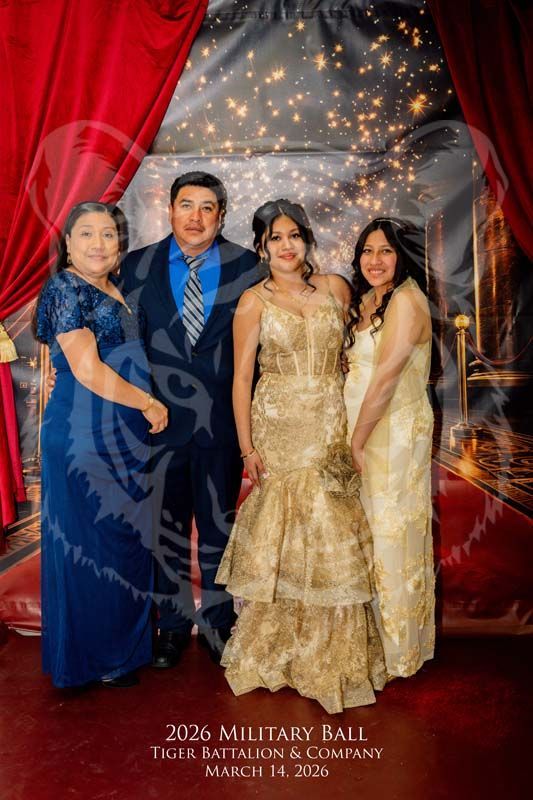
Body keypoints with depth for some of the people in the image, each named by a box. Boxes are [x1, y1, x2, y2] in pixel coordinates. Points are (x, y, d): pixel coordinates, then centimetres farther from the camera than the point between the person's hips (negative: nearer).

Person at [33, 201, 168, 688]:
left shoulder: (114, 291, 14)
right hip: (86, 438, -8)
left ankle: (121, 641, 33)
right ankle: (95, 658, 23)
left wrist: (148, 407, 8)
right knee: (92, 542, 4)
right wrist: (148, 404, -10)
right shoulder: (66, 289, -11)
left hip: (125, 437, 8)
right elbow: (88, 371, -18)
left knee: (126, 539, 15)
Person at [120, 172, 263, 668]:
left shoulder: (246, 268, -1)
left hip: (222, 419, 0)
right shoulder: (136, 267, 2)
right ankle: (172, 623, 32)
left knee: (219, 525, 13)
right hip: (159, 418, 1)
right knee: (166, 525, 13)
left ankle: (217, 622, 32)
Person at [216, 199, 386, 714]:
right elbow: (241, 377, -3)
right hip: (281, 429, -3)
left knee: (335, 538, 7)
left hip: (334, 430, 3)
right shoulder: (254, 301, -2)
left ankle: (335, 649, 28)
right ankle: (280, 647, 26)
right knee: (284, 536, 3)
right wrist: (247, 447, -7)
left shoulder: (334, 288, 7)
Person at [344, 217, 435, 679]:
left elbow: (385, 378, -20)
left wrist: (357, 442, -14)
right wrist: (352, 439, 1)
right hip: (362, 430, 8)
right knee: (367, 532, 16)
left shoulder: (406, 300, -15)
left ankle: (397, 647, 23)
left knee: (391, 533, 3)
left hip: (395, 433, -8)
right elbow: (357, 371, 10)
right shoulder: (367, 301, 14)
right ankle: (370, 636, 34)